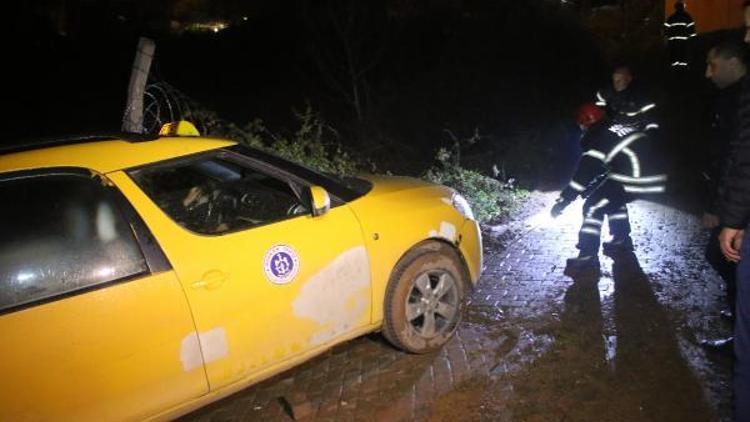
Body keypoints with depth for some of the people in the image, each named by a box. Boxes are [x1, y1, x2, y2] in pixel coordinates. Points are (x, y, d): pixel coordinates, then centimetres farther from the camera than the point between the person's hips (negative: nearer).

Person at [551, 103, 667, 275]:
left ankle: (587, 257, -3)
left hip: (635, 179, -9)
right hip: (653, 175, 9)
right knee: (613, 198, 30)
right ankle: (621, 240, 34)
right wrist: (592, 187, 35)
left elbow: (584, 172, -9)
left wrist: (562, 201, -6)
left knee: (593, 207, -2)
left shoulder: (598, 137, -4)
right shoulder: (619, 127, 22)